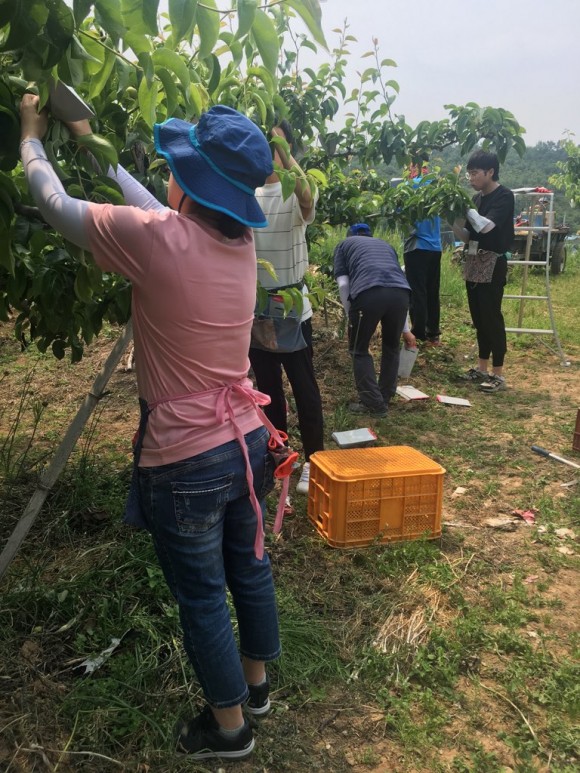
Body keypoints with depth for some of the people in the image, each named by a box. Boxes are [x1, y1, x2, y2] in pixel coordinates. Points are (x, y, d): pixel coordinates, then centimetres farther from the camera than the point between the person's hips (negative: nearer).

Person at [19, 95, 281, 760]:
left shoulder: (157, 239, -21)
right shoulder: (240, 239, -2)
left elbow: (55, 206, -4)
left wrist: (31, 138, 16)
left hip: (183, 463, -7)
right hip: (246, 442, 7)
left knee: (201, 599, 13)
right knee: (250, 570, 24)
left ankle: (229, 726, 34)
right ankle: (255, 682, 48)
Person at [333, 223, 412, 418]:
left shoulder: (344, 245, 30)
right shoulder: (385, 245, 40)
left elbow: (343, 285, 13)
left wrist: (352, 316, 23)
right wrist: (405, 329, 48)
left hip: (368, 293, -4)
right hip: (401, 293, 4)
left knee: (359, 350, 17)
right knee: (391, 347, 26)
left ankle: (374, 404, 17)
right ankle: (385, 400, 34)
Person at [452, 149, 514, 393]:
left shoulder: (504, 196, -9)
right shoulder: (477, 198, 12)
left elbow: (486, 225, -23)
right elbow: (467, 235, 11)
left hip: (492, 265, -7)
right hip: (473, 263, 7)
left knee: (491, 317, -7)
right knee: (478, 318, 11)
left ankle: (498, 374, 0)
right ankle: (482, 368, 20)